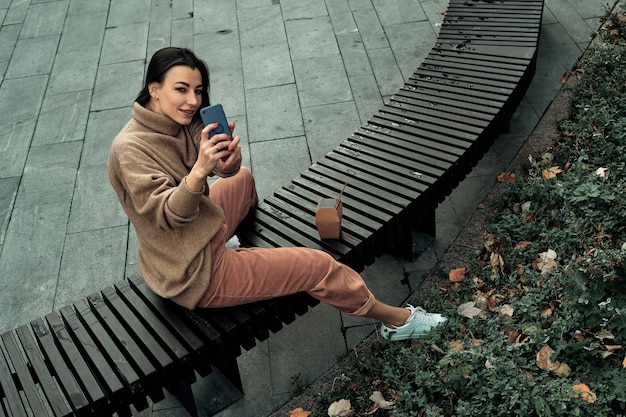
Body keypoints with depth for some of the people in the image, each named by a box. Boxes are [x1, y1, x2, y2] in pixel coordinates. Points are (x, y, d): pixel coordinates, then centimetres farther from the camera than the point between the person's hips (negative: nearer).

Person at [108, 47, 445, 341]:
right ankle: (396, 320, 16)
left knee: (241, 177, 31)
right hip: (196, 275, -9)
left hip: (194, 239, 9)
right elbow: (168, 215, -30)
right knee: (318, 266, -7)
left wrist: (229, 157, -30)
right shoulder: (130, 149, -26)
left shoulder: (179, 121, -2)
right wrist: (199, 170, -46)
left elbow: (227, 169, -7)